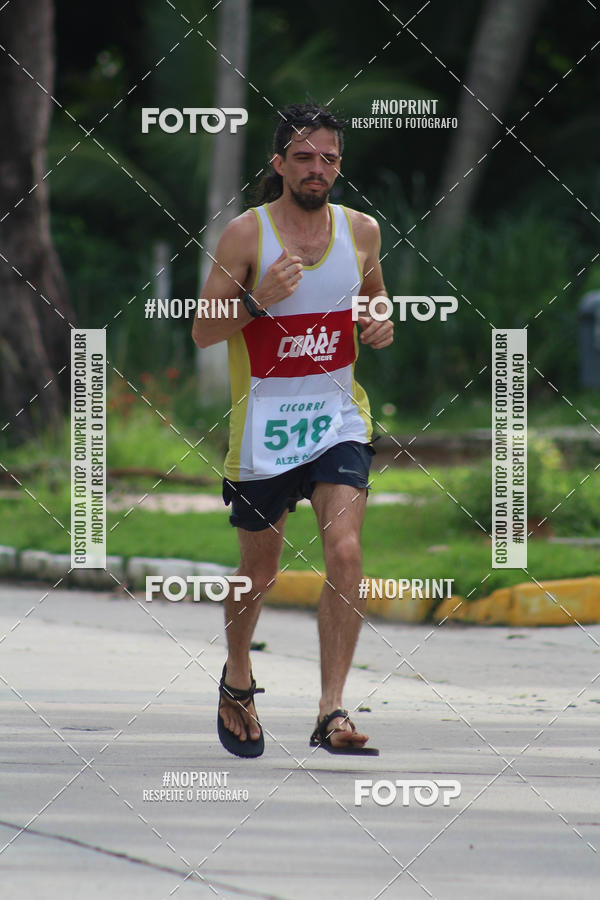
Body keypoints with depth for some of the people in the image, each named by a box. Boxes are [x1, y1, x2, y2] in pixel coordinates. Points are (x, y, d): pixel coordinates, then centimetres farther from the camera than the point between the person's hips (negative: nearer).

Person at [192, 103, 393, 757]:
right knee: (259, 569, 12)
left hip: (338, 415, 2)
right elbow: (202, 333, -6)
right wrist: (259, 299, -23)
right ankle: (237, 679, 41)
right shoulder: (246, 234, -8)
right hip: (263, 419, -2)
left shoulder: (362, 231, 3)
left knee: (344, 551, -18)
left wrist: (382, 327, -1)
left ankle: (332, 713, -17)